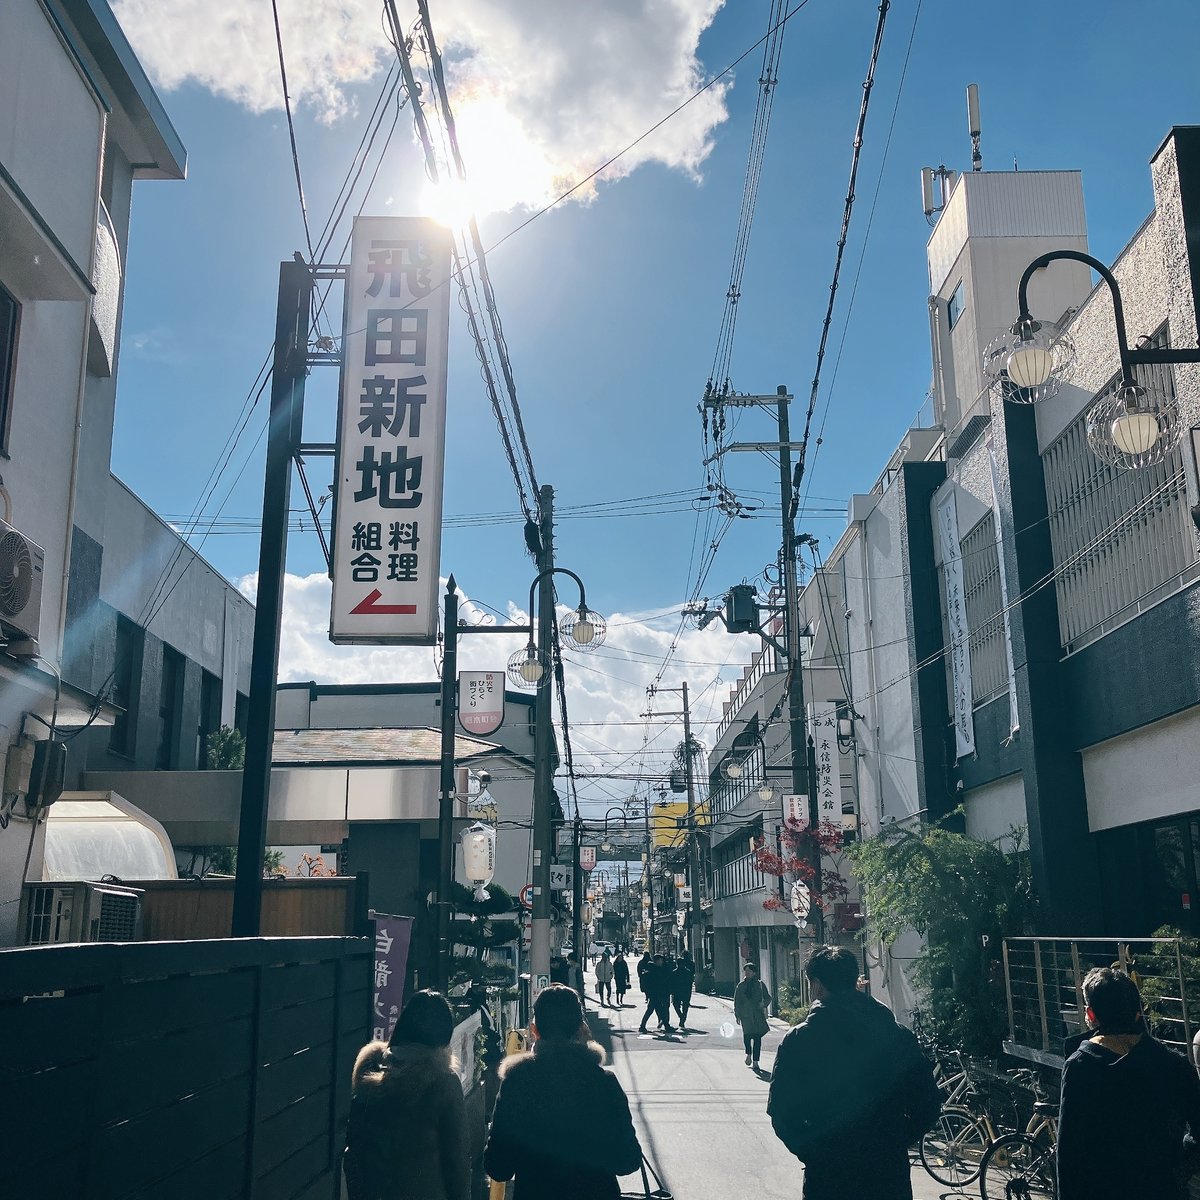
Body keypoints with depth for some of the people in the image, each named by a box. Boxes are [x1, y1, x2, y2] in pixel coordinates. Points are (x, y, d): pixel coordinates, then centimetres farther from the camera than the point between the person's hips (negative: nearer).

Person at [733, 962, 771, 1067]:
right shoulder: (741, 986, 7)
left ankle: (755, 1061, 5)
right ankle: (749, 1054, 10)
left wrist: (763, 1004, -9)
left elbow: (768, 997, 12)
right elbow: (736, 1001, 9)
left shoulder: (760, 984, 6)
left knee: (757, 1037, -2)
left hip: (758, 1014, 0)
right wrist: (737, 1015, 3)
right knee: (747, 1034, -13)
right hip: (745, 1015, 0)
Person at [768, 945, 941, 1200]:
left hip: (827, 1177, -2)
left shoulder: (798, 1040, -8)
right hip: (891, 1175, 2)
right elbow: (928, 1104, 1)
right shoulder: (898, 1036, -1)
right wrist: (895, 1143, 10)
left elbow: (781, 1113, -10)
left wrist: (811, 1152, 3)